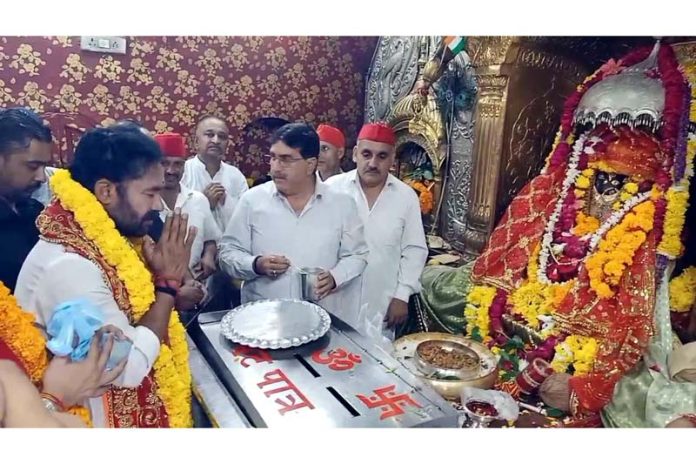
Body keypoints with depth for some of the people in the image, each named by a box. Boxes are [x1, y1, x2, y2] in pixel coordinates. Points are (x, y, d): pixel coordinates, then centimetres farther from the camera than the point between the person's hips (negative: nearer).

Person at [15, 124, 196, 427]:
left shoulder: (106, 239, -2)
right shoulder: (67, 266, -29)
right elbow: (130, 367, -28)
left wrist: (170, 288, -10)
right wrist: (168, 283, -22)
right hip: (103, 419, -8)